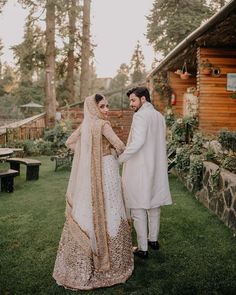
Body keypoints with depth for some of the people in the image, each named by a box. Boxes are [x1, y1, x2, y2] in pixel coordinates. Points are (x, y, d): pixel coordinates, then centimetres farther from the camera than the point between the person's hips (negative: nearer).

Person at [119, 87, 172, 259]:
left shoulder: (140, 116, -15)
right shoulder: (159, 116, 11)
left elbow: (138, 142, -26)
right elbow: (160, 143, 14)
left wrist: (120, 159, -18)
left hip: (139, 169, -8)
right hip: (156, 168, 9)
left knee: (138, 209, 1)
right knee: (154, 205, 19)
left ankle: (143, 248, 8)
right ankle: (153, 239, 34)